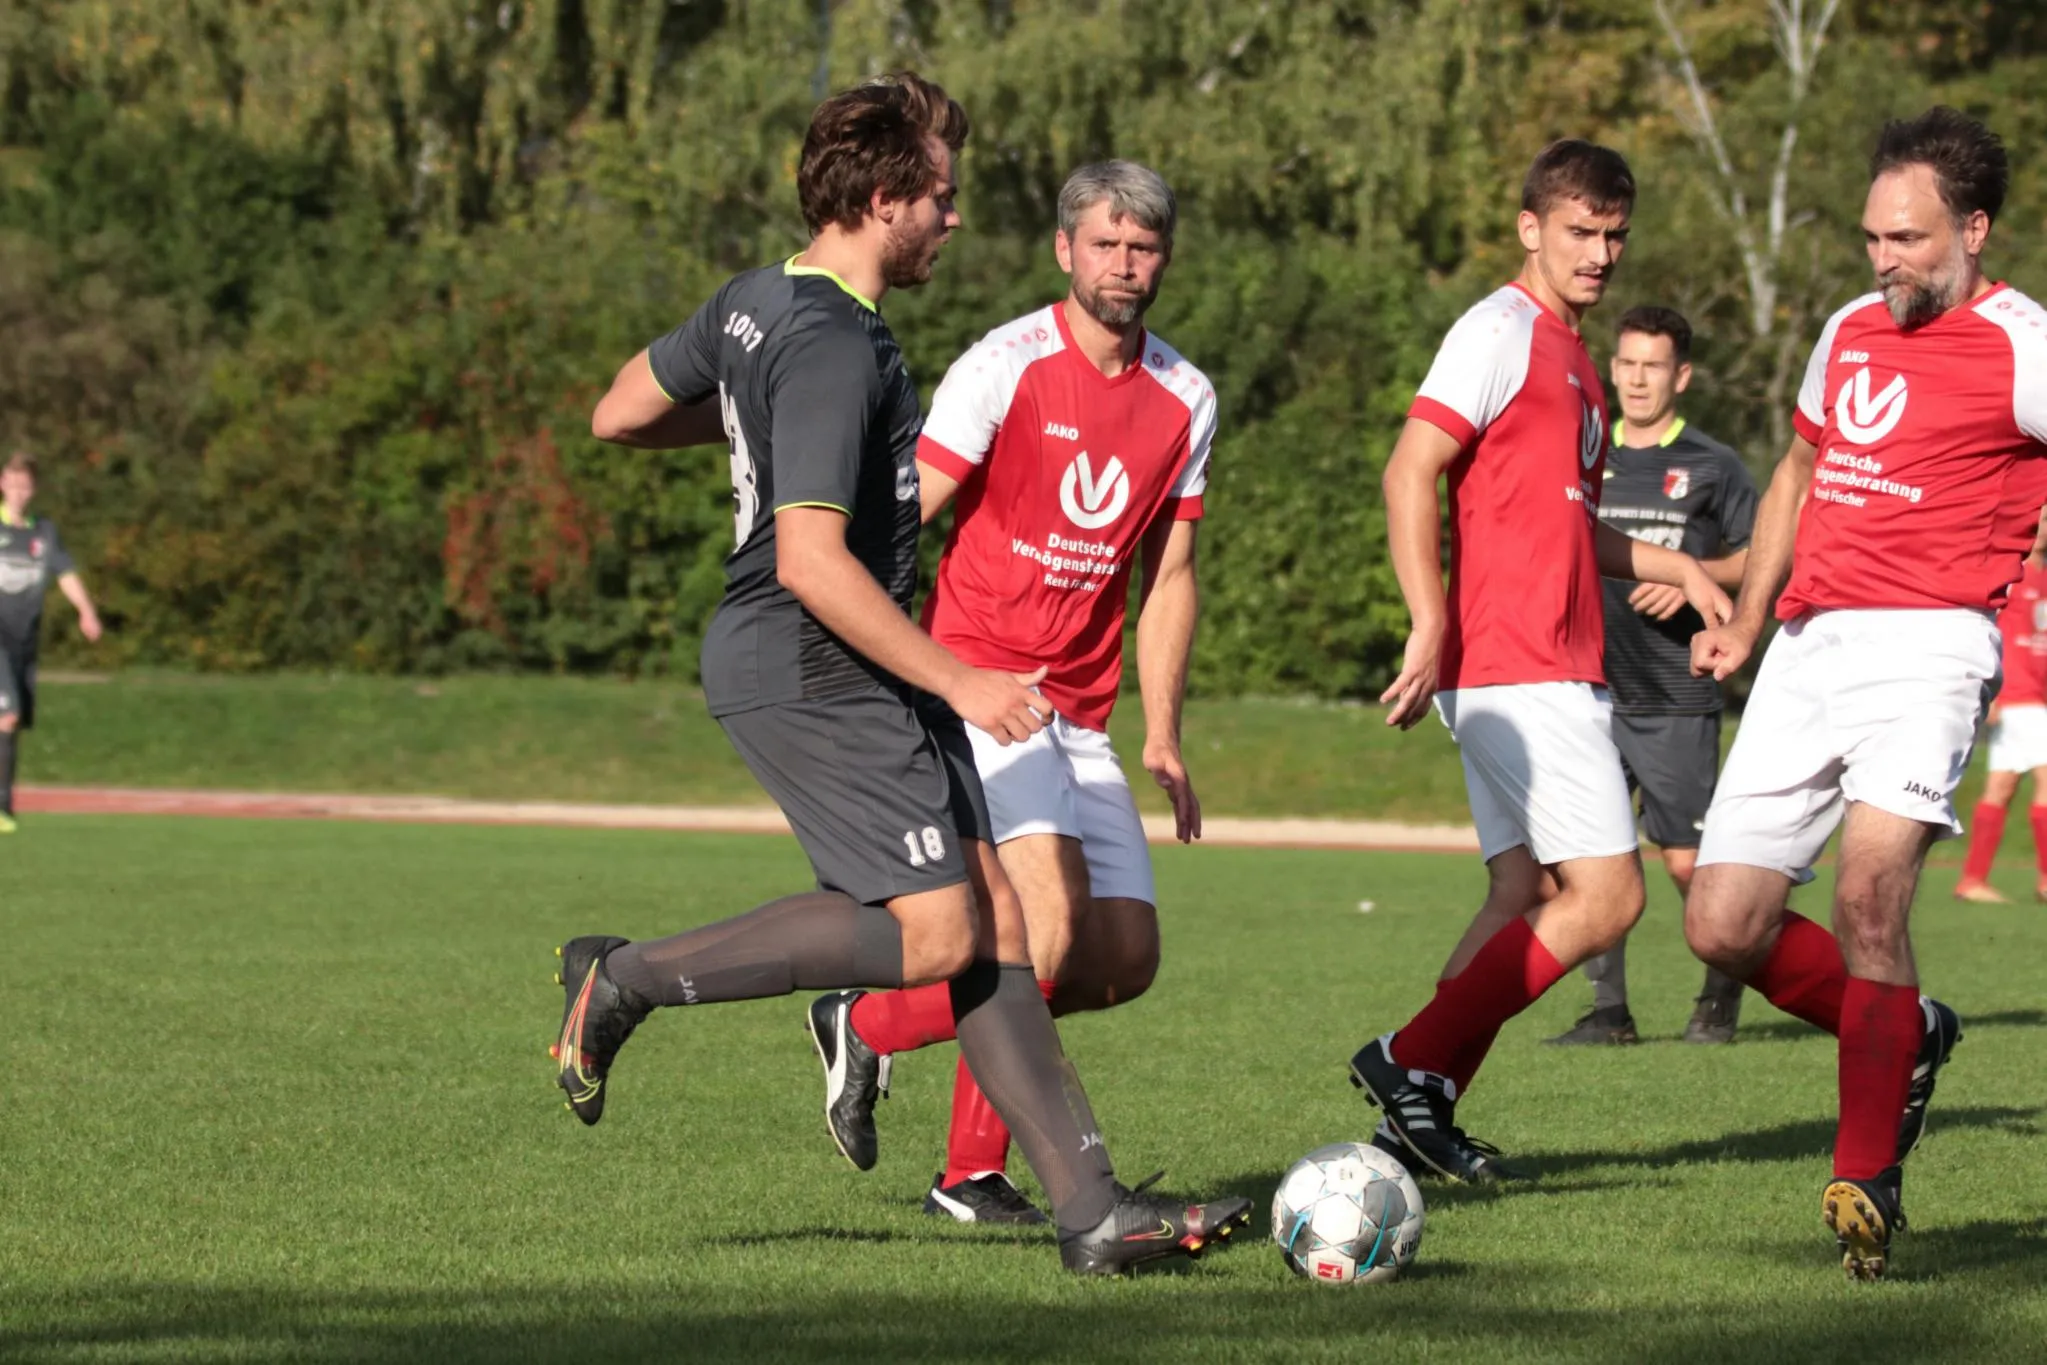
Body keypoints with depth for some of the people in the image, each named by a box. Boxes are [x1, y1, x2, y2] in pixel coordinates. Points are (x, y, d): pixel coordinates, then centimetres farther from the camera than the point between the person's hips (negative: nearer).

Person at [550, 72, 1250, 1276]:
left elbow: (619, 418, 22)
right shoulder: (833, 350, -19)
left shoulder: (755, 302, 11)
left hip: (851, 675, 10)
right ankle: (629, 981, -2)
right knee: (936, 934, -14)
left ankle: (1094, 1209, -2)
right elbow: (811, 562, -25)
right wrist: (960, 682, -22)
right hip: (807, 671, -10)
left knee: (995, 919, 3)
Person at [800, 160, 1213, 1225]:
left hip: (1079, 716, 7)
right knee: (1051, 913, -22)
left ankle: (870, 1024, 13)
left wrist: (1162, 735, 11)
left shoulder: (1184, 400, 8)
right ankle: (971, 1175, -5)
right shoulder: (1004, 367, -9)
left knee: (1126, 957, -1)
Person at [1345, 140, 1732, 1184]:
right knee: (1607, 895, -11)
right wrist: (1432, 628, -22)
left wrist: (1672, 568, 18)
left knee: (1527, 899, 8)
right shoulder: (1501, 333, -8)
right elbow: (1410, 473, -16)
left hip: (1555, 674, 10)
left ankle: (1417, 1117, 8)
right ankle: (1414, 1062, -8)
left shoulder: (1571, 357, 21)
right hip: (1511, 666, -10)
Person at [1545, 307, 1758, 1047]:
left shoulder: (1712, 467, 2)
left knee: (1688, 863, -3)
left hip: (1676, 700, -4)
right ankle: (1609, 1008, 2)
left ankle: (1721, 990, 20)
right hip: (1592, 689, 4)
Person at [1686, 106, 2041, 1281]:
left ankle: (1870, 1179, -13)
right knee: (1723, 929, 1)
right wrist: (1744, 626, 25)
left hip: (1925, 644, -7)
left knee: (1869, 895, -24)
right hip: (1807, 651, 7)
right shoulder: (1849, 333, 17)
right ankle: (1906, 1037, 25)